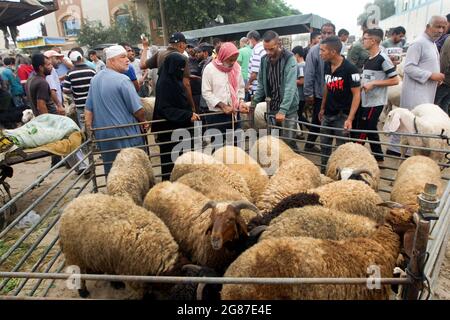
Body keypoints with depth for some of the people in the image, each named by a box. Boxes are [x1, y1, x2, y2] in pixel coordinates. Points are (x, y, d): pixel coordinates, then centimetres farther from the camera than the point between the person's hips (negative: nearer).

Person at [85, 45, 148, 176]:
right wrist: (144, 122, 3)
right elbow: (137, 109, -14)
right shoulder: (122, 80, -15)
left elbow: (88, 109, 11)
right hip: (125, 135, -7)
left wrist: (89, 129, 15)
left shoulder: (95, 79, 9)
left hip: (104, 136, 7)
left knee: (111, 172, 15)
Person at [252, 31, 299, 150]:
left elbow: (290, 87, -22)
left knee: (288, 141, -3)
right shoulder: (264, 60, 4)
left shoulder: (289, 59, -14)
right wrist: (254, 103, 5)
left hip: (288, 109, -5)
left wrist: (283, 110, -29)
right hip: (271, 107, 5)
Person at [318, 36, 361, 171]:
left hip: (342, 116, -6)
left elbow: (357, 94, -16)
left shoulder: (350, 69, -17)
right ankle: (323, 172, 31)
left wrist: (350, 119, -23)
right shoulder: (326, 66, 2)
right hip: (327, 114, 6)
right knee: (324, 146, 15)